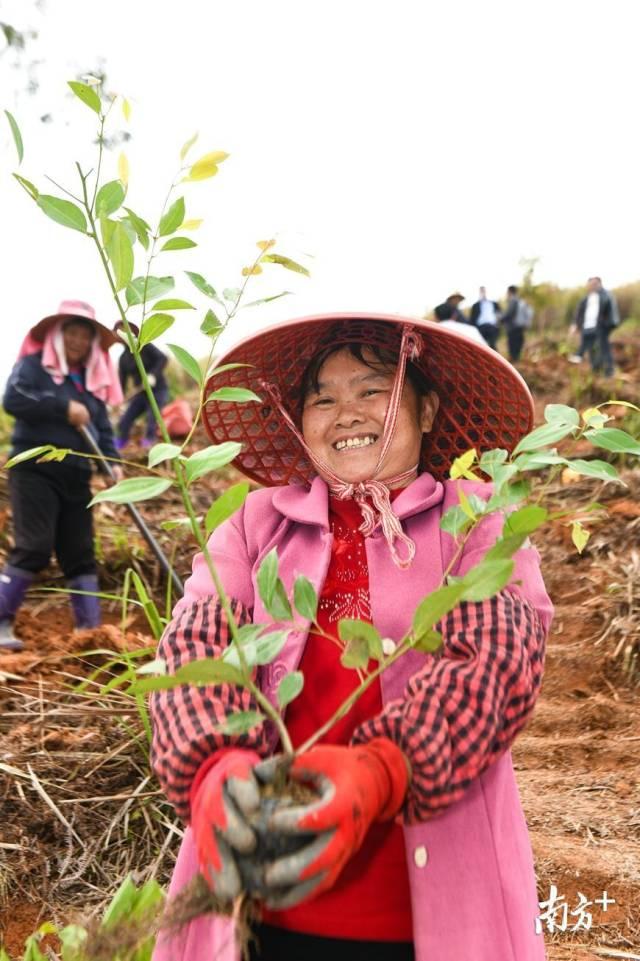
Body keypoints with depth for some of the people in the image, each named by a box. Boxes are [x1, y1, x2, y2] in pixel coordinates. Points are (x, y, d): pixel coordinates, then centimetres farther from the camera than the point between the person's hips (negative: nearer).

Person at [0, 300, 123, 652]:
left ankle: (91, 629, 10)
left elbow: (102, 427, 14)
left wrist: (113, 462, -4)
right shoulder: (34, 363, -2)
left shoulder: (93, 379, 15)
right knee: (34, 549, -12)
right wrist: (64, 407, -18)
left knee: (80, 553, 6)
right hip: (34, 470, -6)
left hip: (75, 476, 6)